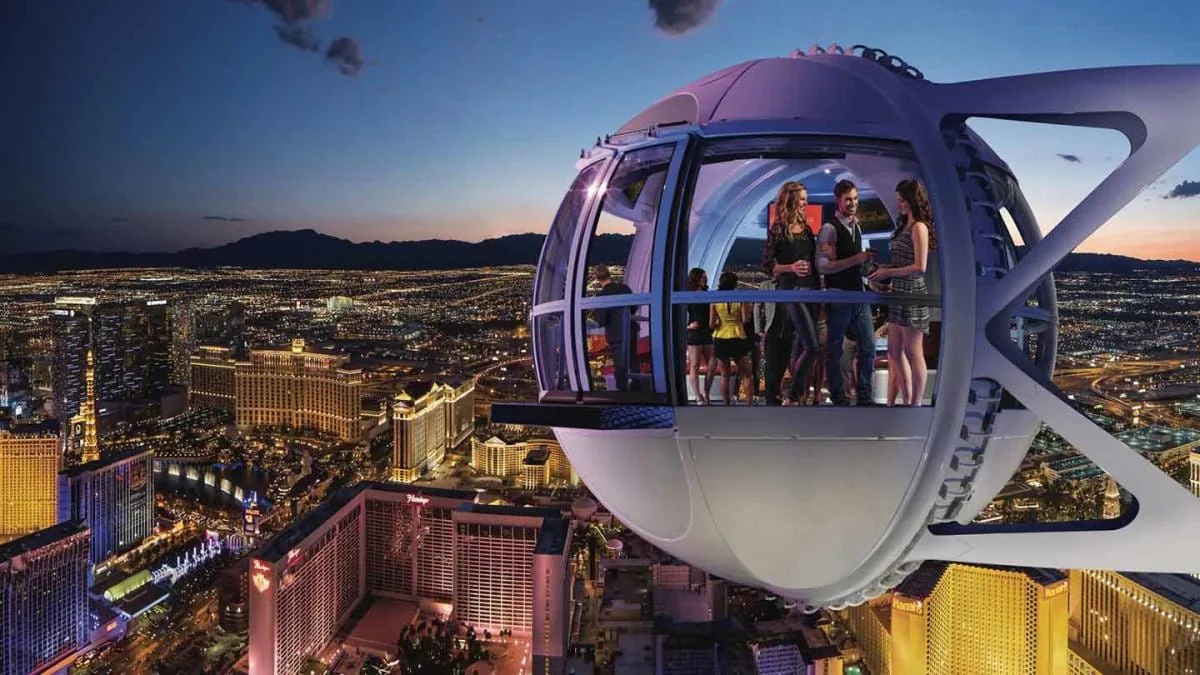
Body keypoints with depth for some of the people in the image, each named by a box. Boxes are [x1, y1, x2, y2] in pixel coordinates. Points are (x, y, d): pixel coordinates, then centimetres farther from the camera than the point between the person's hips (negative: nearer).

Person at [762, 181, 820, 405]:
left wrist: (819, 285, 6)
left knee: (800, 346, 9)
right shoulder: (777, 229, -6)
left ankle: (798, 395, 16)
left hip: (811, 289, 6)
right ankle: (791, 398, -5)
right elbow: (767, 265, -7)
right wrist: (790, 267, -21)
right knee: (811, 347, -14)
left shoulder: (805, 227, 13)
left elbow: (812, 259, 18)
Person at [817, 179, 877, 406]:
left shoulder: (856, 226, 14)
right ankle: (839, 399, 15)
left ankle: (864, 397, 21)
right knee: (834, 350, 4)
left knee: (868, 347, 10)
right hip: (838, 297, -8)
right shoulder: (829, 229, -12)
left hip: (859, 294, 8)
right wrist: (856, 260, -25)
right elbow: (823, 266, -21)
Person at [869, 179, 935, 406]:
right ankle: (907, 402, 23)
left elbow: (920, 267, -17)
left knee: (913, 353, 0)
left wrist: (888, 273, -13)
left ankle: (916, 404, 9)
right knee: (895, 351, 13)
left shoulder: (919, 227, -11)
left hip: (912, 294, -9)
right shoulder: (905, 226, 15)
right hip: (899, 293, 9)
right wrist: (885, 268, 4)